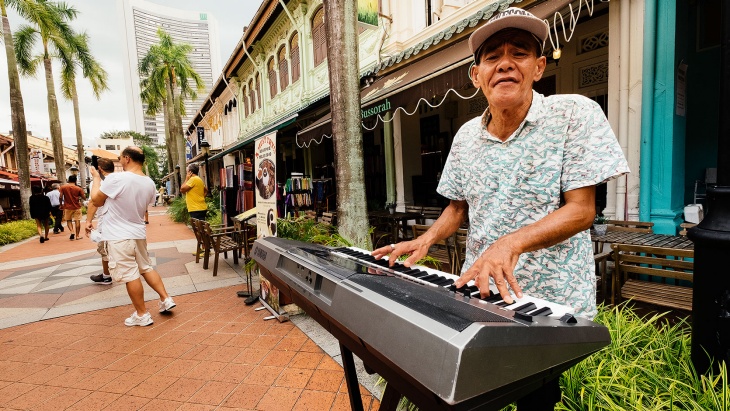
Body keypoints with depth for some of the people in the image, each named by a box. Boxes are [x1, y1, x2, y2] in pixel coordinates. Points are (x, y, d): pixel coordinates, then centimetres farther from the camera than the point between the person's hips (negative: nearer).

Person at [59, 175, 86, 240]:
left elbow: (61, 197, -6)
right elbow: (84, 198, -3)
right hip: (77, 207, -1)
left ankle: (72, 232, -4)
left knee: (68, 220, 16)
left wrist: (61, 205, 8)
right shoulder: (79, 188, -6)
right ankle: (77, 236, 5)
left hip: (67, 207, 1)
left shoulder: (63, 187, -3)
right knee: (77, 221, 3)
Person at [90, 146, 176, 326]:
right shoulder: (149, 183, 3)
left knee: (130, 276, 1)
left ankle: (142, 315, 11)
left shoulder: (116, 178, -19)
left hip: (119, 237, -7)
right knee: (146, 268, 20)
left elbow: (96, 201, -6)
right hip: (139, 233, 7)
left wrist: (96, 178, 9)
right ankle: (166, 299, 20)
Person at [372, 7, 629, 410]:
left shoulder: (575, 114, -10)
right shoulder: (466, 136, 3)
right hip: (477, 292, 4)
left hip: (551, 304, -3)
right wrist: (426, 239, -5)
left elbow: (581, 210, -15)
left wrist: (511, 243, -31)